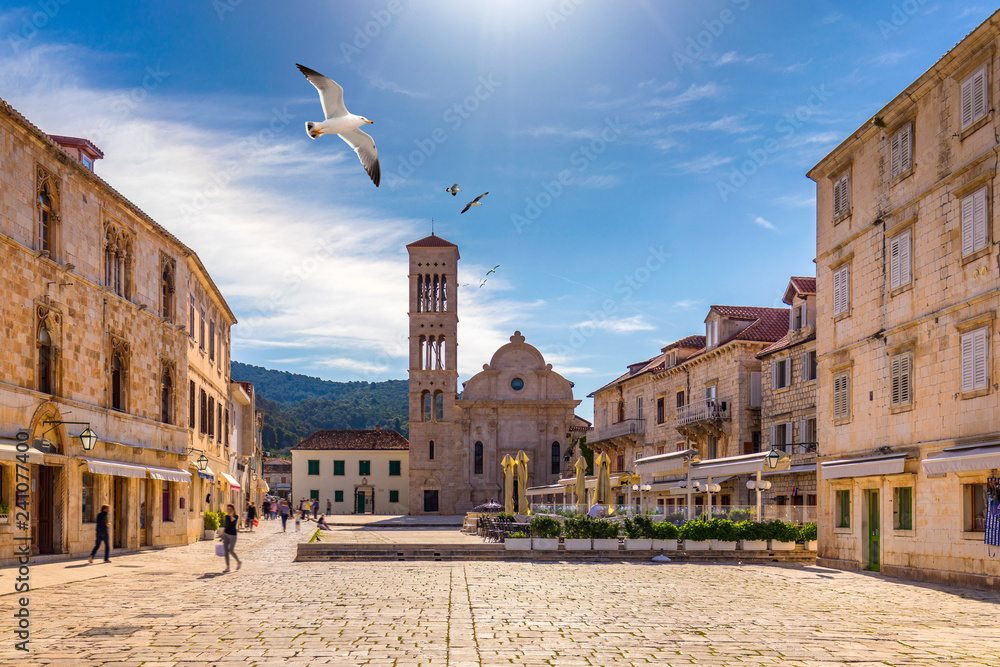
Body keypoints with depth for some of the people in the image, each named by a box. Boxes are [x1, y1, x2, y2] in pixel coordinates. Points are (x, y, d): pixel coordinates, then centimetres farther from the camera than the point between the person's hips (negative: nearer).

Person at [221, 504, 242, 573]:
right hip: (226, 534, 6)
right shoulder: (227, 516, 8)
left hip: (233, 535, -6)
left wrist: (231, 515, -40)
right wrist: (223, 533, 18)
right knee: (226, 551, 0)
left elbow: (233, 521, -30)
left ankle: (239, 562, 20)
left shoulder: (236, 516, -9)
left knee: (231, 551, -6)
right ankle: (227, 567, 4)